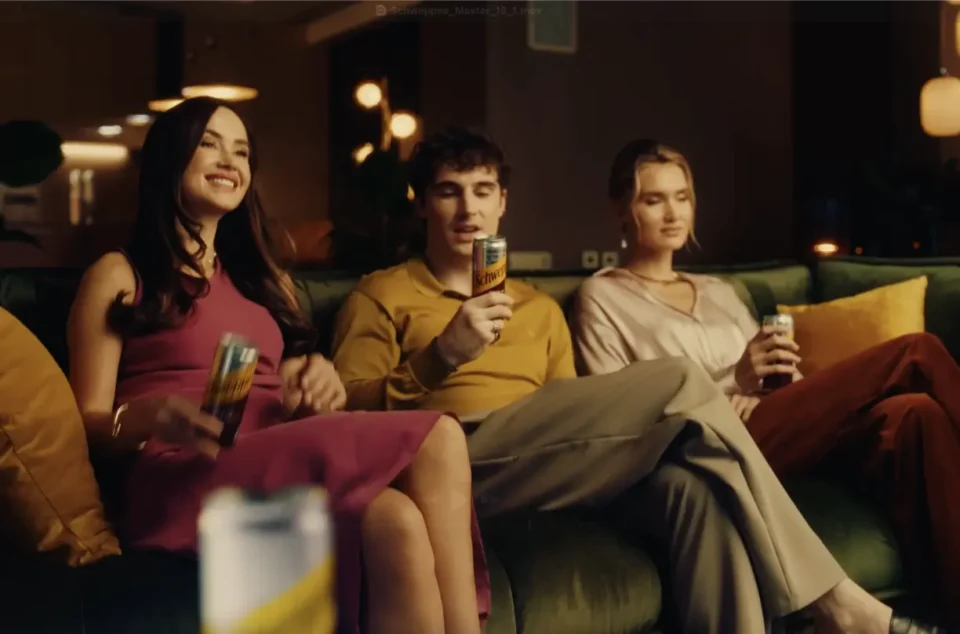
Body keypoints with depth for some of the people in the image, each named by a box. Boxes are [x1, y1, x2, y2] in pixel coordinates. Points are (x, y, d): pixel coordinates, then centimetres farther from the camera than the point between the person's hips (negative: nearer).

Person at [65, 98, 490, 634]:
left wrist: (322, 389, -2)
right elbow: (87, 423, 4)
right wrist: (152, 416, -19)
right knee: (438, 440, -29)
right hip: (188, 480, -5)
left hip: (283, 467, 5)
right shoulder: (119, 275, 11)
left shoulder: (267, 279, 28)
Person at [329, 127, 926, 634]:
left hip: (553, 469, 5)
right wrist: (442, 355, -13)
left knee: (694, 477, -29)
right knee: (681, 383, -21)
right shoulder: (381, 296, 13)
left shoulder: (541, 309, 29)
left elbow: (573, 420, 19)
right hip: (452, 460, -5)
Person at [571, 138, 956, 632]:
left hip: (784, 435, 6)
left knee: (913, 415, -28)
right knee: (917, 353, -17)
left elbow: (785, 388, 20)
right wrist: (734, 380, -13)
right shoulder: (602, 297, 7)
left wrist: (788, 378, -6)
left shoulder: (720, 292, 27)